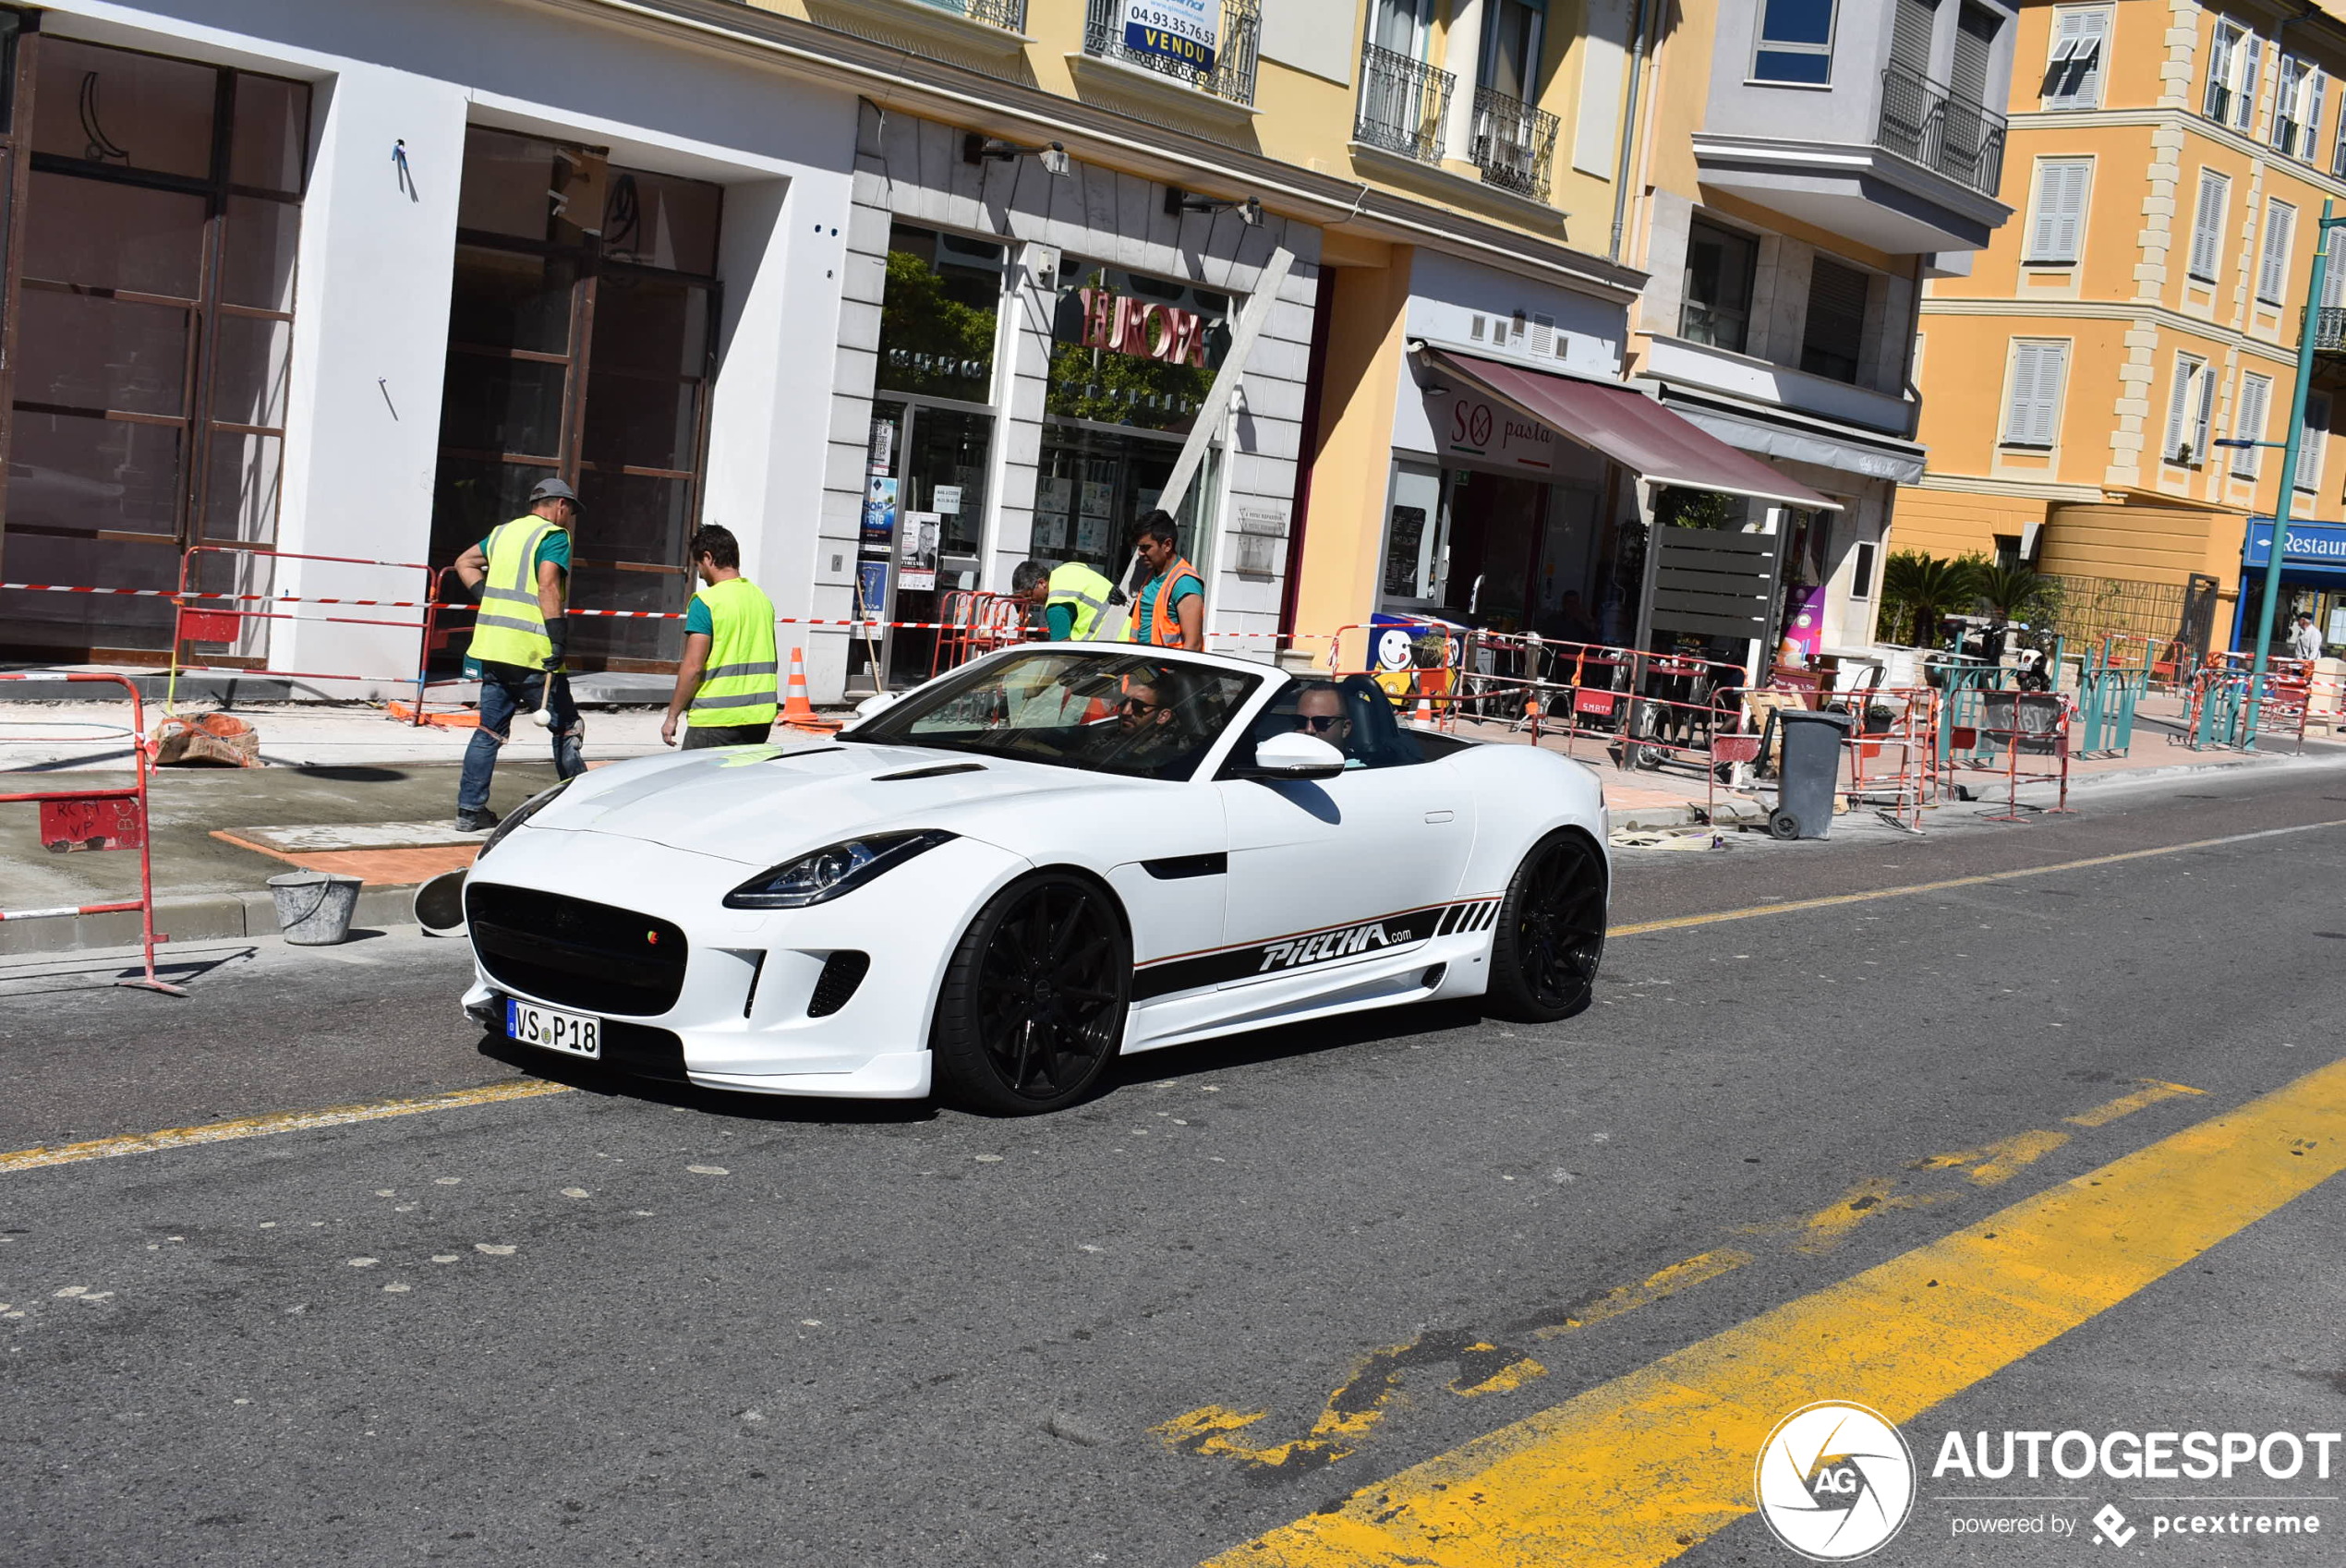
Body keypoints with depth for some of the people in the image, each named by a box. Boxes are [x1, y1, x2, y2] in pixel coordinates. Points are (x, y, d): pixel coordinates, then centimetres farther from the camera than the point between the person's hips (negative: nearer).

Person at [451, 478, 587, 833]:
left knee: (490, 730, 11)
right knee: (566, 729, 4)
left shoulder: (502, 532, 20)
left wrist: (490, 597, 19)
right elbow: (547, 587, -18)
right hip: (531, 651, -7)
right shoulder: (554, 536, -5)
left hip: (491, 647, 7)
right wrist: (558, 639, -21)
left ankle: (470, 810, 10)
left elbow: (464, 563, 28)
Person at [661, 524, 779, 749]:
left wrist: (672, 715, -6)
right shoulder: (762, 598, 12)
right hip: (760, 716, 7)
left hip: (716, 719, -7)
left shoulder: (706, 602, -10)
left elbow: (693, 666, -14)